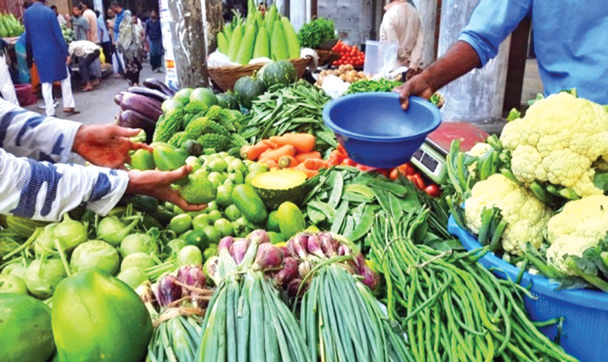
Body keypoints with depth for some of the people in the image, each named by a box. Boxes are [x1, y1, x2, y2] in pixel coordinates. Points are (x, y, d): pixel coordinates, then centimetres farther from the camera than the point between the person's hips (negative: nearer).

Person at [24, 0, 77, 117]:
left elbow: (28, 35, 9)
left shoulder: (27, 13, 1)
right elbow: (58, 34, -9)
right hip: (54, 51, -2)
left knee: (46, 83, 6)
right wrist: (66, 52, -5)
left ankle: (50, 112, 5)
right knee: (65, 77, 14)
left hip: (39, 53, 3)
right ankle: (68, 105, 11)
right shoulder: (49, 12, -9)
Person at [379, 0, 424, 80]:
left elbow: (394, 44, -17)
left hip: (392, 68, -6)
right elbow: (420, 41, 0)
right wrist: (413, 65, -4)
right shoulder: (413, 11, 6)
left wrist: (408, 60, -3)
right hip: (407, 67, 6)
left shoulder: (390, 14, -14)